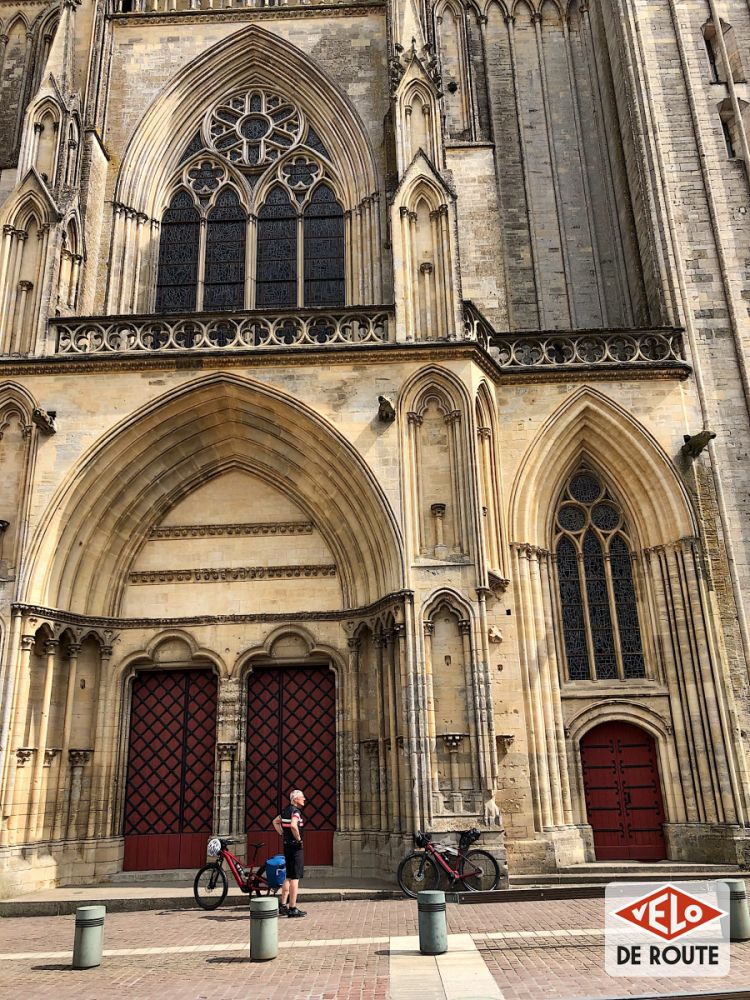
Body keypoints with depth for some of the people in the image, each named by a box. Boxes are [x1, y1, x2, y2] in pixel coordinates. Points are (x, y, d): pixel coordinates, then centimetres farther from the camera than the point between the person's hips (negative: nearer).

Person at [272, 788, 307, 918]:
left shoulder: (286, 810, 12)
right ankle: (293, 908, -2)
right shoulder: (295, 811, -17)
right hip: (296, 847, -9)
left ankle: (283, 905, 21)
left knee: (289, 877, 17)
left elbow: (275, 822, 25)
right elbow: (293, 825, -34)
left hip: (287, 845, 9)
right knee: (295, 878, -4)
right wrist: (298, 838, -19)